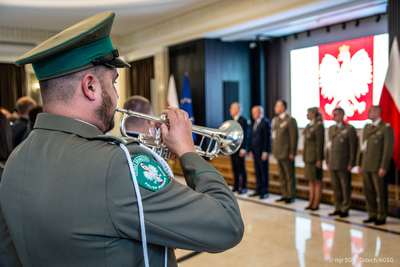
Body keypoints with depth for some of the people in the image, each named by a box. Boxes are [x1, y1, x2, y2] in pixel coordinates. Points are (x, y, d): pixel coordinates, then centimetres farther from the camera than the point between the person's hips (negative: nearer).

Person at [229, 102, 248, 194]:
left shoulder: (243, 121, -9)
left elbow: (245, 135, -12)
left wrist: (243, 149, -17)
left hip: (239, 149, -7)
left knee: (241, 168, -1)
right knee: (235, 168, 10)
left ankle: (244, 187, 7)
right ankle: (236, 186, 18)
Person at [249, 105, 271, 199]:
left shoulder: (265, 122, -10)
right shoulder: (254, 123, 15)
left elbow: (267, 138, -13)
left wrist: (265, 152, -16)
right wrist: (251, 150, 12)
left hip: (262, 152, -8)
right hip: (255, 152, 8)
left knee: (264, 172, 1)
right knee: (257, 172, 12)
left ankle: (265, 191, 8)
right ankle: (259, 190, 21)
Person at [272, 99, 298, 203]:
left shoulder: (290, 120, -10)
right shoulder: (275, 120, 13)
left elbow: (294, 137, -13)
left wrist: (292, 152, -16)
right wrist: (274, 150, 12)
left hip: (287, 153, -8)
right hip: (278, 152, 8)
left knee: (289, 175, 2)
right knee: (282, 175, 13)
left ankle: (291, 196, 11)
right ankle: (285, 195, 22)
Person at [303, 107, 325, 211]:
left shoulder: (318, 126, -13)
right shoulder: (309, 126, 13)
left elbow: (320, 144, -16)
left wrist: (319, 160, -17)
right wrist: (305, 157, 16)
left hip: (315, 157, -9)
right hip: (308, 156, 9)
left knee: (317, 181, 1)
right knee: (311, 180, 13)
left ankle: (316, 203, 7)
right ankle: (311, 202, 21)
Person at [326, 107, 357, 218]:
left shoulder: (349, 129, -6)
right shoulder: (331, 129, 14)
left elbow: (353, 147, -8)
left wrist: (351, 163, -11)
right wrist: (327, 161, 13)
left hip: (343, 165, -6)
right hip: (332, 164, 6)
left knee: (345, 188, 2)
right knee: (336, 188, 11)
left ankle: (345, 209, 12)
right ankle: (338, 208, 21)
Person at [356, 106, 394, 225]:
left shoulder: (386, 128, -5)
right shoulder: (366, 128, 15)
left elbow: (388, 149, -11)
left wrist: (384, 167, -15)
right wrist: (359, 164, 14)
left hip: (378, 167, -6)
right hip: (366, 167, 7)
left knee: (381, 192, 1)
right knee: (368, 192, 10)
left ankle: (381, 217, 11)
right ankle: (372, 215, 20)